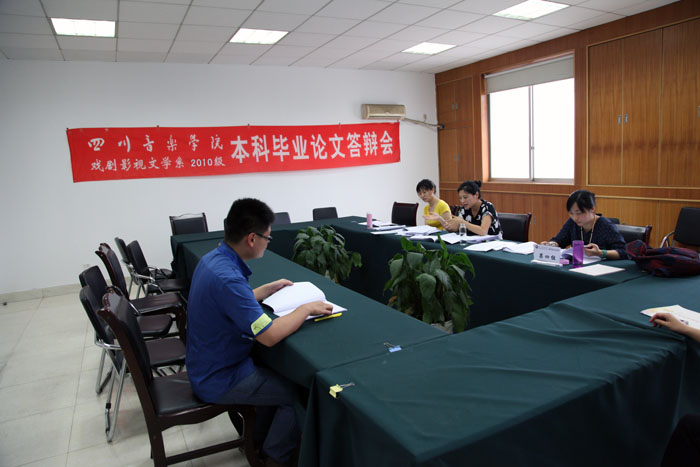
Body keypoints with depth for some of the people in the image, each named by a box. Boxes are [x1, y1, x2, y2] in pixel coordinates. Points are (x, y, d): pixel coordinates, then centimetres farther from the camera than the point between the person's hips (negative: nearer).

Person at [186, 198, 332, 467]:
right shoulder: (227, 278, -33)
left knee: (279, 373, 22)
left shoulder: (212, 259, -2)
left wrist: (267, 289, 13)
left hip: (209, 365, 10)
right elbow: (270, 336, -33)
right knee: (298, 391, -4)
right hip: (218, 381, -9)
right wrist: (306, 308, -19)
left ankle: (259, 438, 37)